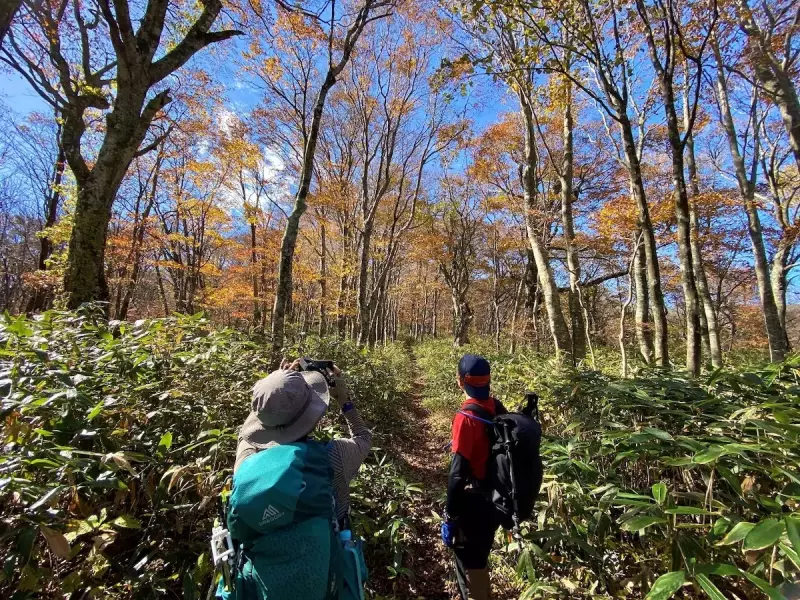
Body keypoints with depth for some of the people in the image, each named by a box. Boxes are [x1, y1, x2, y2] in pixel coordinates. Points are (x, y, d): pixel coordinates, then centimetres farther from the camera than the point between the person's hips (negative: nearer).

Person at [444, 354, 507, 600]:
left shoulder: (467, 417, -25)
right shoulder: (498, 408, -4)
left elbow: (458, 472, -24)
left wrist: (451, 517, -14)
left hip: (473, 504, -7)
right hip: (495, 501, 7)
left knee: (470, 569, 14)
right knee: (480, 562, 28)